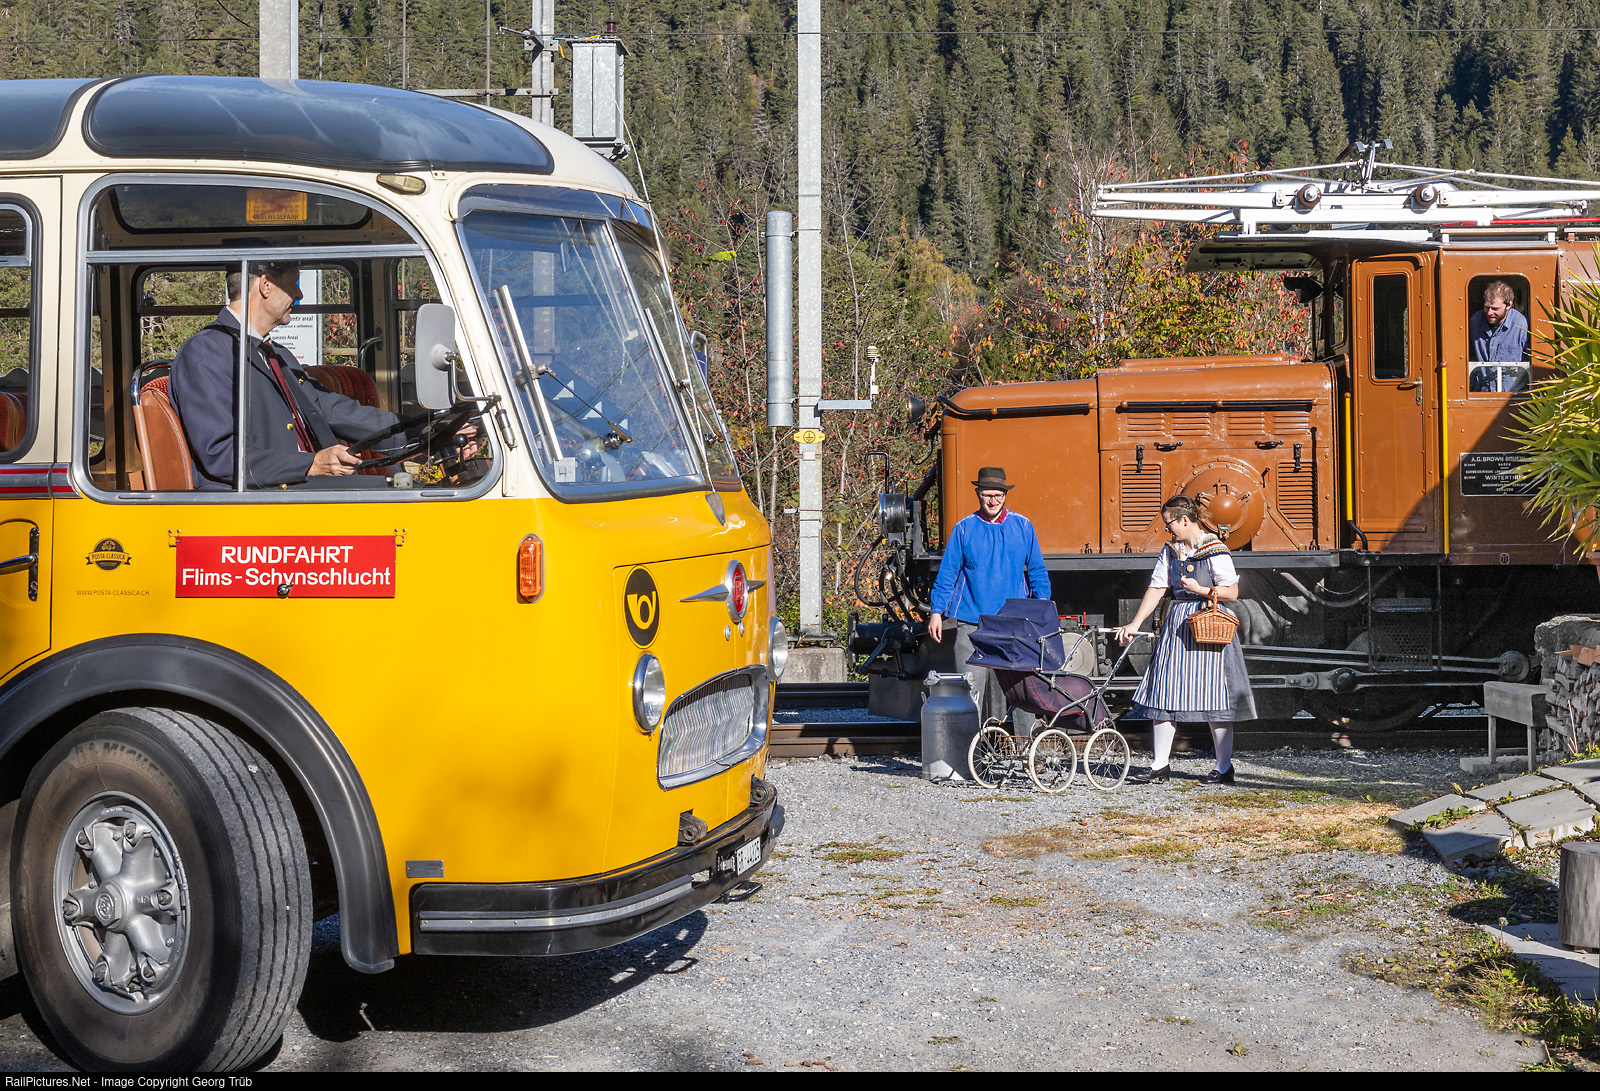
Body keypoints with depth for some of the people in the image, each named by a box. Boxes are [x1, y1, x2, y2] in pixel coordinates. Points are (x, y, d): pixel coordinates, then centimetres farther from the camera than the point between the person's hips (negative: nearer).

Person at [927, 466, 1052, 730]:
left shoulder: (1022, 527, 8)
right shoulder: (964, 529, 5)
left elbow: (1037, 573, 13)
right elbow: (947, 574, 8)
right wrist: (937, 612, 2)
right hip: (971, 623, -1)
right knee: (971, 688, -4)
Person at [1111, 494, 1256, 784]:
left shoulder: (1214, 550, -8)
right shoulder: (1171, 550, 11)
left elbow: (1232, 592, -9)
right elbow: (1156, 589, 11)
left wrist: (1201, 590, -19)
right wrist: (1134, 625, 6)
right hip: (1177, 624, 7)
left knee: (1213, 694, -3)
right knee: (1164, 691, 3)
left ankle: (1224, 767, 6)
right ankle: (1161, 765, 9)